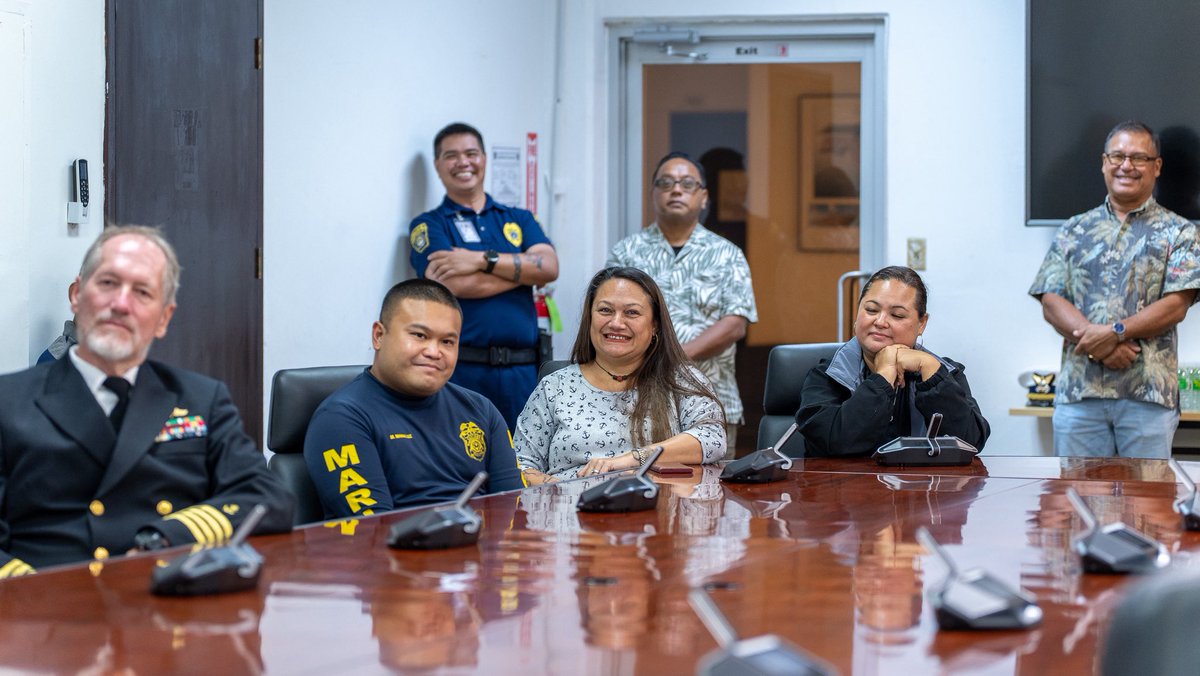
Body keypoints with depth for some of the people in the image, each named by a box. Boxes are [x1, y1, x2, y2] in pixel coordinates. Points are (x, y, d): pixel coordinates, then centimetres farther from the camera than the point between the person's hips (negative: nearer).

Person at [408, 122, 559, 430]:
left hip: (521, 370, 3)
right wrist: (523, 269, -2)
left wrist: (482, 259, -10)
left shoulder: (519, 219, 17)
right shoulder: (428, 226, 6)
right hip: (461, 369, -3)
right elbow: (455, 284, -11)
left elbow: (549, 268, -1)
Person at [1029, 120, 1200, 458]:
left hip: (1148, 393, -2)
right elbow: (1050, 302, 4)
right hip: (1078, 390, 2)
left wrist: (1114, 333, -16)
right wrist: (1099, 344, -12)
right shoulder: (1074, 231, 14)